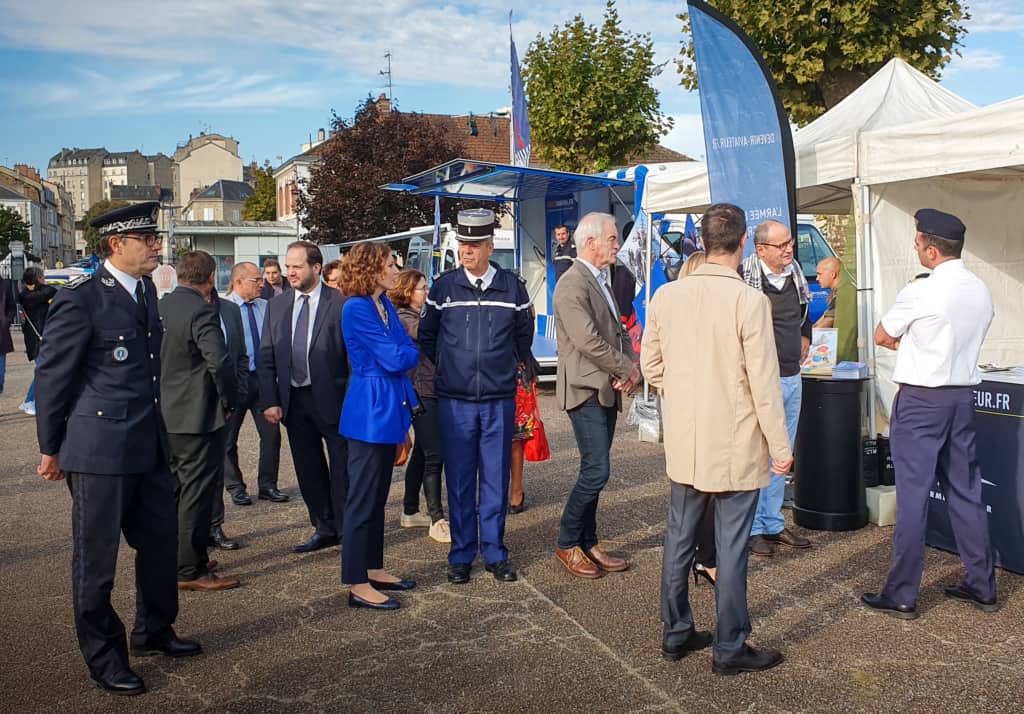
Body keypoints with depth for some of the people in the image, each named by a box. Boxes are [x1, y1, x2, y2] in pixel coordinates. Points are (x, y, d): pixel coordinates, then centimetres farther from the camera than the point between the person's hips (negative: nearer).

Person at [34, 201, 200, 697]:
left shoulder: (146, 290, 9)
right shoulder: (81, 298, -14)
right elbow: (51, 374, -9)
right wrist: (51, 448, -2)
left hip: (149, 446, 8)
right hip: (100, 448, -8)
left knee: (161, 542, 17)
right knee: (96, 557, 7)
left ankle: (154, 632, 37)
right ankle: (104, 657, 24)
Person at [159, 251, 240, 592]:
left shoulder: (160, 306, 7)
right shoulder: (202, 311, -19)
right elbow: (220, 362, -28)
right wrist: (229, 400, -14)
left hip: (164, 415, 9)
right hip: (198, 415, -9)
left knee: (172, 488, 20)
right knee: (198, 492, 0)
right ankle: (190, 570, 7)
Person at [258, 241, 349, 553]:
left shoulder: (340, 303, -7)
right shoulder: (276, 307, 9)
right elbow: (265, 358, 9)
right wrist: (270, 401, -1)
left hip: (333, 399, -5)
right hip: (294, 400, 5)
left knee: (342, 469, 4)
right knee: (308, 470, 13)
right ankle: (324, 529, 27)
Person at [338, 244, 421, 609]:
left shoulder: (385, 304, 12)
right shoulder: (356, 309, -15)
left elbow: (403, 357, 14)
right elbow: (394, 359, -19)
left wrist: (410, 403, 10)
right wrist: (413, 351, 3)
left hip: (388, 409, 9)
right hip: (370, 412, -9)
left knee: (377, 496, 16)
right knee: (363, 498, -2)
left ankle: (374, 570, 27)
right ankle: (357, 585, 6)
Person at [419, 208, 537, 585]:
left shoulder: (512, 286, 2)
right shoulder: (444, 287, 0)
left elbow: (523, 334, 18)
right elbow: (426, 335, 14)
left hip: (500, 400, 1)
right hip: (454, 400, 0)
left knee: (496, 478, 7)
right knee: (459, 479, 5)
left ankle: (494, 552, 19)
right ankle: (461, 554, 17)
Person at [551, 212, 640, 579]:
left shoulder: (601, 281, 17)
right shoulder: (572, 284, -14)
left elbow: (618, 332, 19)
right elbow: (589, 342, -21)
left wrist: (632, 369, 0)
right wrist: (627, 370, -11)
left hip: (608, 391, 9)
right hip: (585, 391, -9)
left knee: (594, 472, 12)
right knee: (596, 471, -8)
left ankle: (588, 544, 21)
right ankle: (567, 545, 7)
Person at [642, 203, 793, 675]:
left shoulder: (666, 295, -2)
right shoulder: (749, 301, -16)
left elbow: (651, 365, 7)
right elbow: (764, 381, -14)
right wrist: (781, 446, -5)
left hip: (683, 441, 5)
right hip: (735, 445, -5)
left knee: (680, 538, 15)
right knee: (731, 546, 6)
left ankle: (676, 633, 28)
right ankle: (729, 648, 17)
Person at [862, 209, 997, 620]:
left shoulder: (920, 293, -17)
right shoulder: (982, 292, 5)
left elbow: (881, 337, -2)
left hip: (921, 400, -7)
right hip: (963, 396, 7)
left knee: (913, 496, -2)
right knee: (966, 492, 15)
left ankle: (901, 595, 6)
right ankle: (981, 586, 25)